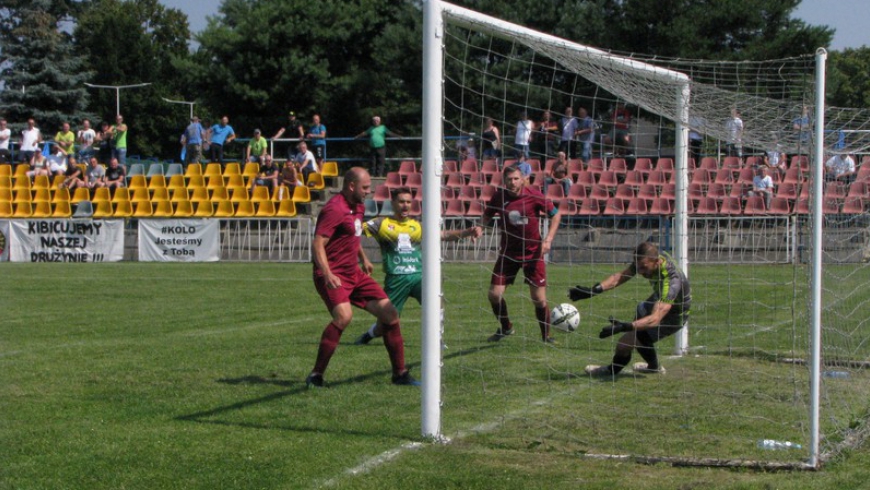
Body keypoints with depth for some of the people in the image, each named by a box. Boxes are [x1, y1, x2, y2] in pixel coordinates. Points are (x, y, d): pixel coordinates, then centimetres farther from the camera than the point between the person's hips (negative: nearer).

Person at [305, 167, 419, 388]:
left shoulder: (358, 207, 14)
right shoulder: (334, 210, -17)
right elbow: (317, 244, -24)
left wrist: (364, 259, 37)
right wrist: (327, 274, -36)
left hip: (354, 274, 9)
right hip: (333, 276, -9)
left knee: (390, 314, 5)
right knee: (344, 315, -33)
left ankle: (400, 373, 17)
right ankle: (316, 375, -22)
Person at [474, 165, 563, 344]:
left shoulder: (534, 195, -13)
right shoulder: (499, 196, -6)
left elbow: (556, 214, -4)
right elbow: (488, 214, 12)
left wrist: (548, 239, -14)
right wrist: (481, 227, -9)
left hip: (533, 253, -2)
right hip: (508, 252, 2)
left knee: (539, 300, -5)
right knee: (494, 295, -3)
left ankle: (546, 336, 17)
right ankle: (505, 328, 24)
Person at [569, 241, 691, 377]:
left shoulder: (671, 281, -42)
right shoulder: (650, 257, -20)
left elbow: (655, 318, -48)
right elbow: (621, 276, -15)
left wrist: (625, 327, -60)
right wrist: (594, 290, -29)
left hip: (672, 317, -8)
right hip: (659, 301, 8)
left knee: (624, 343, -7)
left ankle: (613, 370, 24)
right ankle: (653, 367, 50)